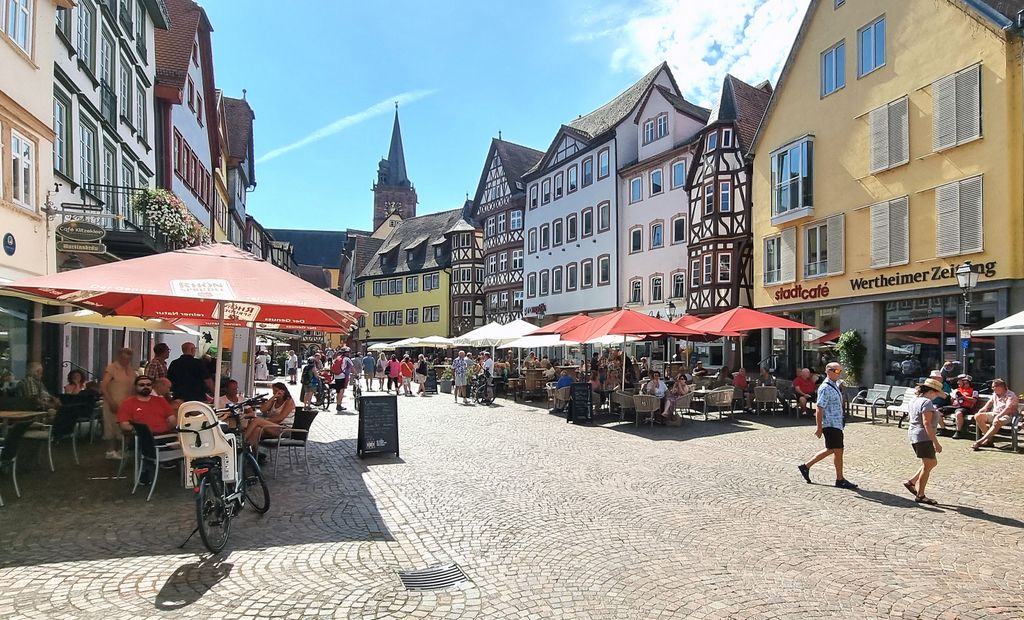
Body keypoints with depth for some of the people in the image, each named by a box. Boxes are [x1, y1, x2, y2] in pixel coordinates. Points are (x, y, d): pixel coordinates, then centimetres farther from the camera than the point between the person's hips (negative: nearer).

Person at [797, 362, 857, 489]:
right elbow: (819, 408, -20)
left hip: (836, 424, 10)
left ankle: (806, 466, 22)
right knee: (838, 450, -1)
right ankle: (840, 480, 11)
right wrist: (819, 427, -21)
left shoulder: (835, 385, 14)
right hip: (830, 425, -10)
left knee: (831, 450, 16)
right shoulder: (825, 388, -17)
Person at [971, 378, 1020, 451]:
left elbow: (1008, 409, -25)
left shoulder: (1011, 396, -11)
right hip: (994, 414, 8)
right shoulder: (995, 394, 14)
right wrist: (983, 409, 13)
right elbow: (990, 402, 33)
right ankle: (989, 440, -17)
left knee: (997, 423, -40)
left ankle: (980, 441, -40)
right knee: (978, 416, -15)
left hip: (1005, 416, -8)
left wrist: (998, 416, -38)